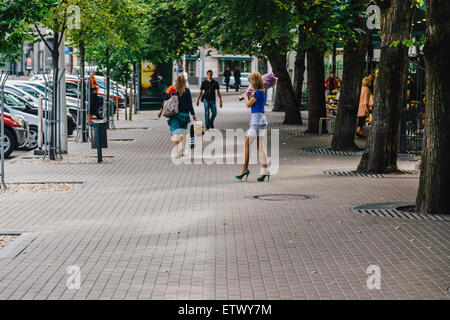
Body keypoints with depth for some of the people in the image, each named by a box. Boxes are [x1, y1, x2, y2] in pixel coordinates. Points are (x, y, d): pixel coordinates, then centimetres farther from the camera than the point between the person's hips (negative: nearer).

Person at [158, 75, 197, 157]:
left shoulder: (171, 90, 1)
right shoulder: (187, 91, -2)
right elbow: (190, 104, -2)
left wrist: (161, 110, 16)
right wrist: (193, 114, 5)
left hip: (174, 113, 0)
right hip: (184, 113, 0)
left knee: (175, 133, -3)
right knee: (183, 132, 15)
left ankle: (176, 152, -17)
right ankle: (182, 151, 16)